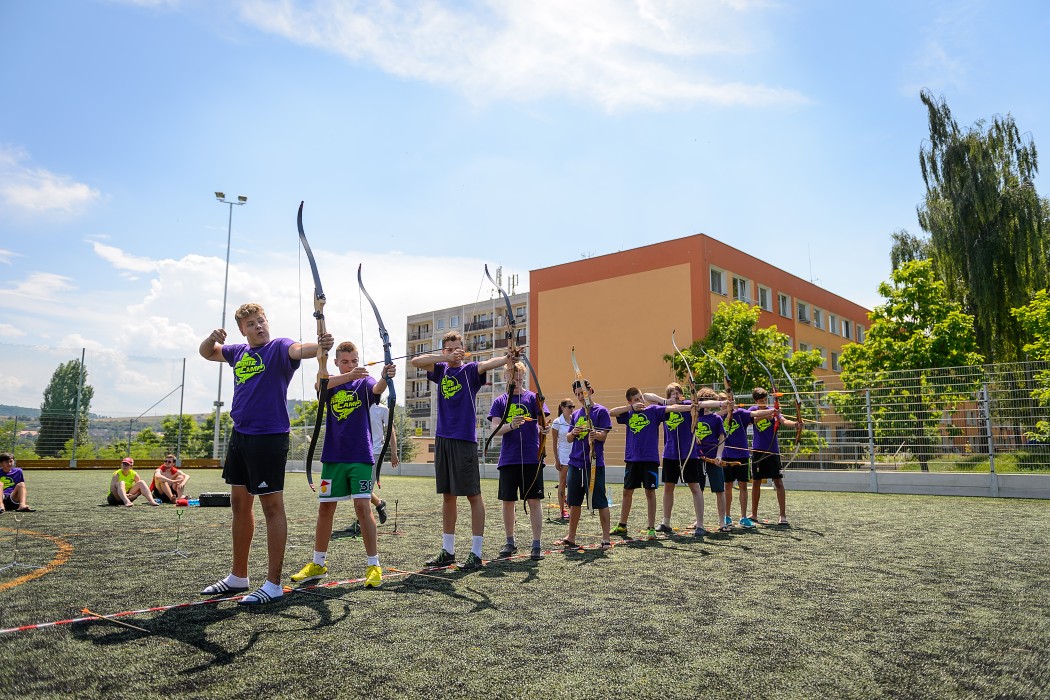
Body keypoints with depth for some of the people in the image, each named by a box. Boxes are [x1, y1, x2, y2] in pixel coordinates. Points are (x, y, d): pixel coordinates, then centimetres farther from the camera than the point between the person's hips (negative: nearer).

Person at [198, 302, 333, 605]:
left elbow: (298, 350, -30)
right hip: (240, 435, 8)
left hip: (269, 437, -8)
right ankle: (238, 576, 30)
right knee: (240, 504, 16)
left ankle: (273, 584, 5)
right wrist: (212, 338, 3)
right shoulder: (239, 352, 13)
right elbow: (207, 352, 27)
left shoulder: (278, 347, -8)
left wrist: (319, 346, -54)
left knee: (272, 506, -3)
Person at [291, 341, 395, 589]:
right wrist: (348, 376, -39)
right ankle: (318, 564, 22)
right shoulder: (331, 383, 6)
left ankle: (373, 564, 0)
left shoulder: (364, 382, 1)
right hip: (333, 456, 3)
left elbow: (377, 389, -23)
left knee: (362, 506, -9)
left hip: (361, 456, -3)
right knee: (325, 508, 8)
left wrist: (385, 378, -48)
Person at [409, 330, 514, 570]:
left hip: (464, 440, -5)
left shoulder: (470, 370, 0)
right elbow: (415, 361, -2)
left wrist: (506, 359, -43)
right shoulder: (440, 370, 12)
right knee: (448, 495, 12)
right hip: (443, 439, 5)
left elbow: (487, 363, -21)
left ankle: (476, 553, 2)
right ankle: (447, 551, 21)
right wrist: (445, 358, -15)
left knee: (473, 495, -3)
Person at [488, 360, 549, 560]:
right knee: (508, 501, 7)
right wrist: (511, 426, -23)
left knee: (534, 500, -2)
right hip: (508, 459, 2)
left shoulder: (533, 397, 3)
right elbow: (495, 429, -3)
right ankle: (510, 543, 22)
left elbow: (542, 421, -8)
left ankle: (536, 545, 5)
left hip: (531, 458, -2)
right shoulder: (500, 401, 7)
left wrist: (544, 428, -32)